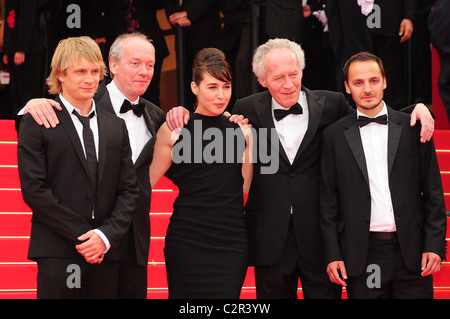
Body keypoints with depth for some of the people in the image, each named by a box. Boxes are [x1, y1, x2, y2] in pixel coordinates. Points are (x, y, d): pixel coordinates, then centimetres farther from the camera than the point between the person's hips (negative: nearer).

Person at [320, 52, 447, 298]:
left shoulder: (413, 129, 5)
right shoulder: (335, 136, 5)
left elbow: (433, 193, 5)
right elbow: (328, 200, 5)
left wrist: (435, 245, -3)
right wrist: (333, 254, -1)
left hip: (411, 251, 0)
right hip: (362, 256, 0)